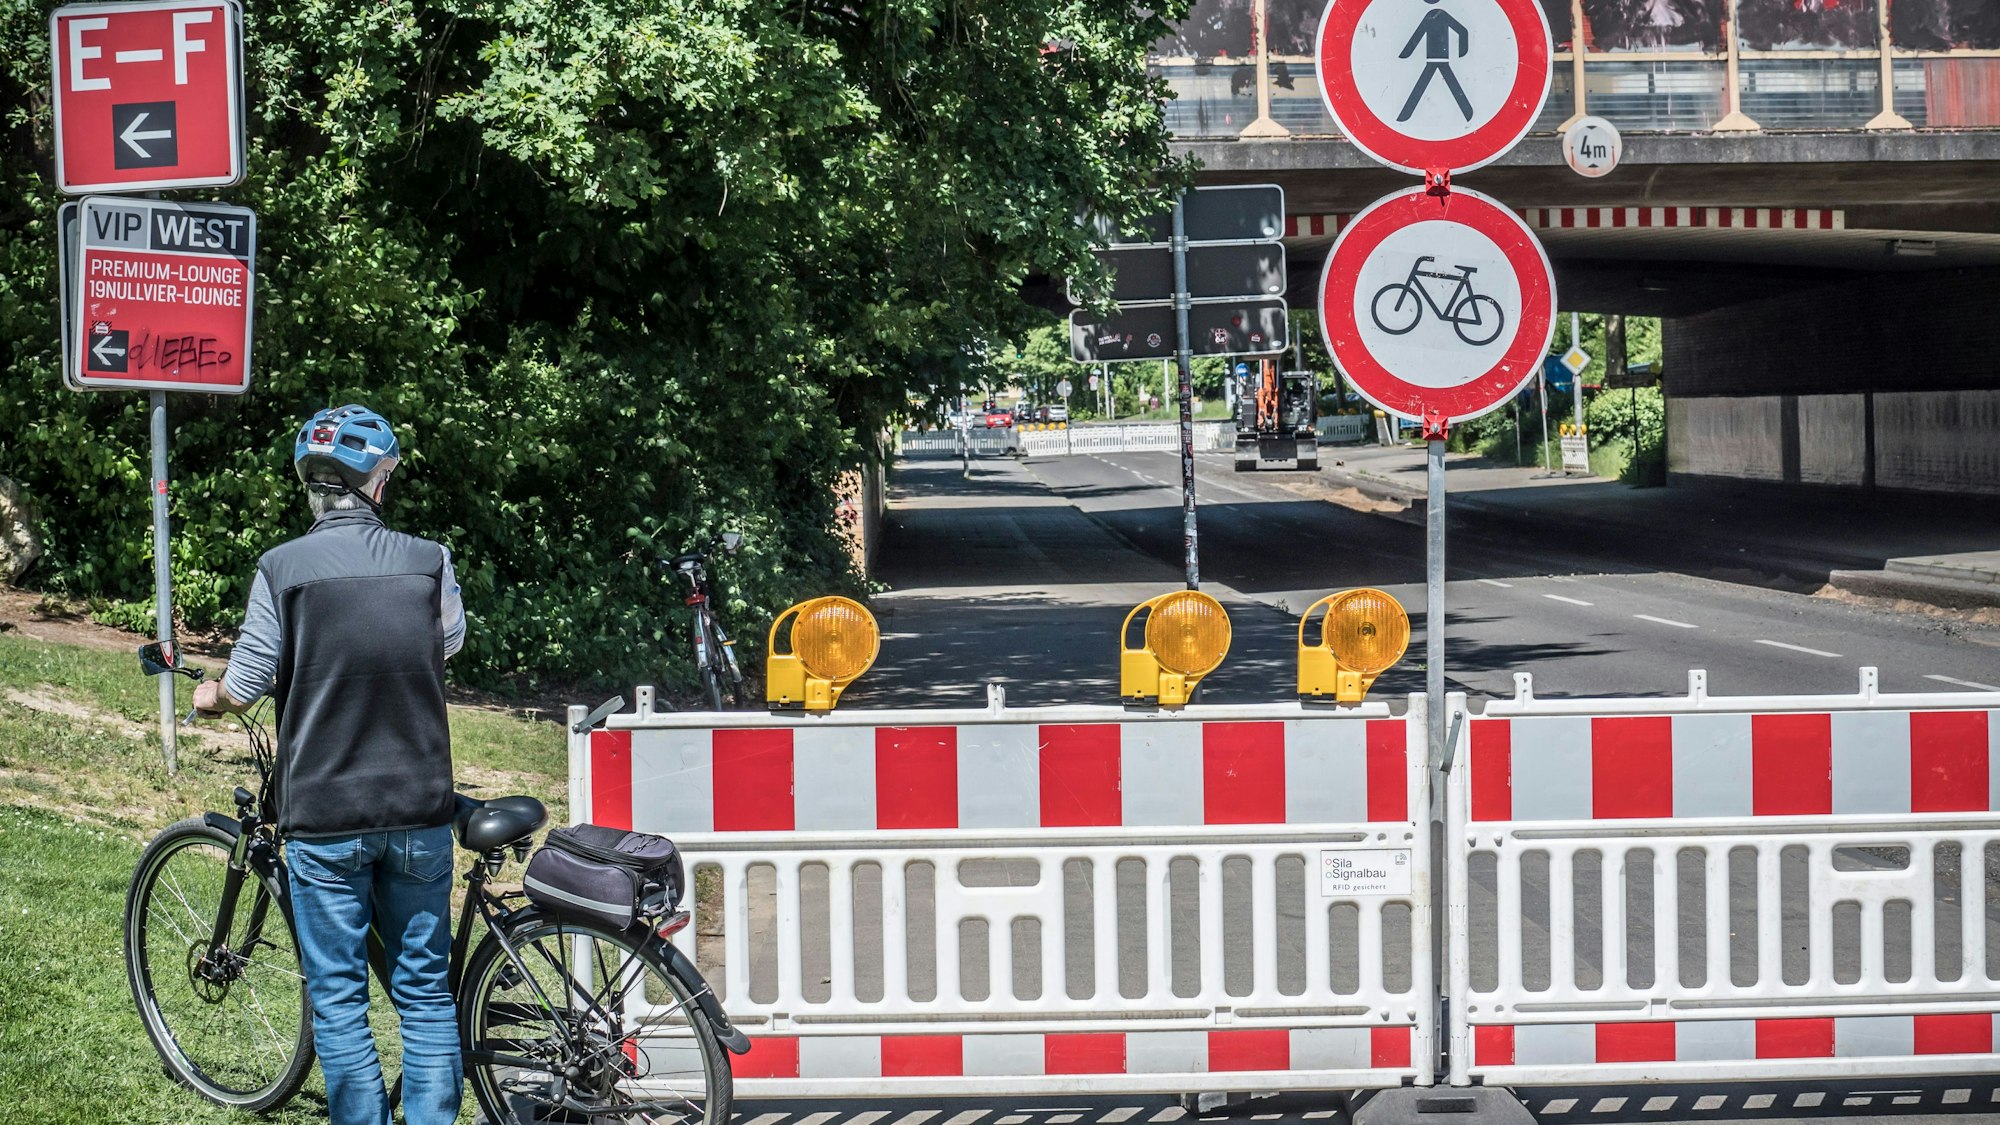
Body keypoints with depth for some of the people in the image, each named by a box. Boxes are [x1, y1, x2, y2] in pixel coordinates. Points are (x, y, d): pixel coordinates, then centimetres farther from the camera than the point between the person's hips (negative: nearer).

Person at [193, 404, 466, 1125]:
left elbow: (244, 688, -8)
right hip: (419, 810, 2)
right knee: (425, 988, 11)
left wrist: (211, 698, 16)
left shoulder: (282, 569, -10)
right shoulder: (430, 562, -3)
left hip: (324, 818, -2)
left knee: (337, 994, 5)